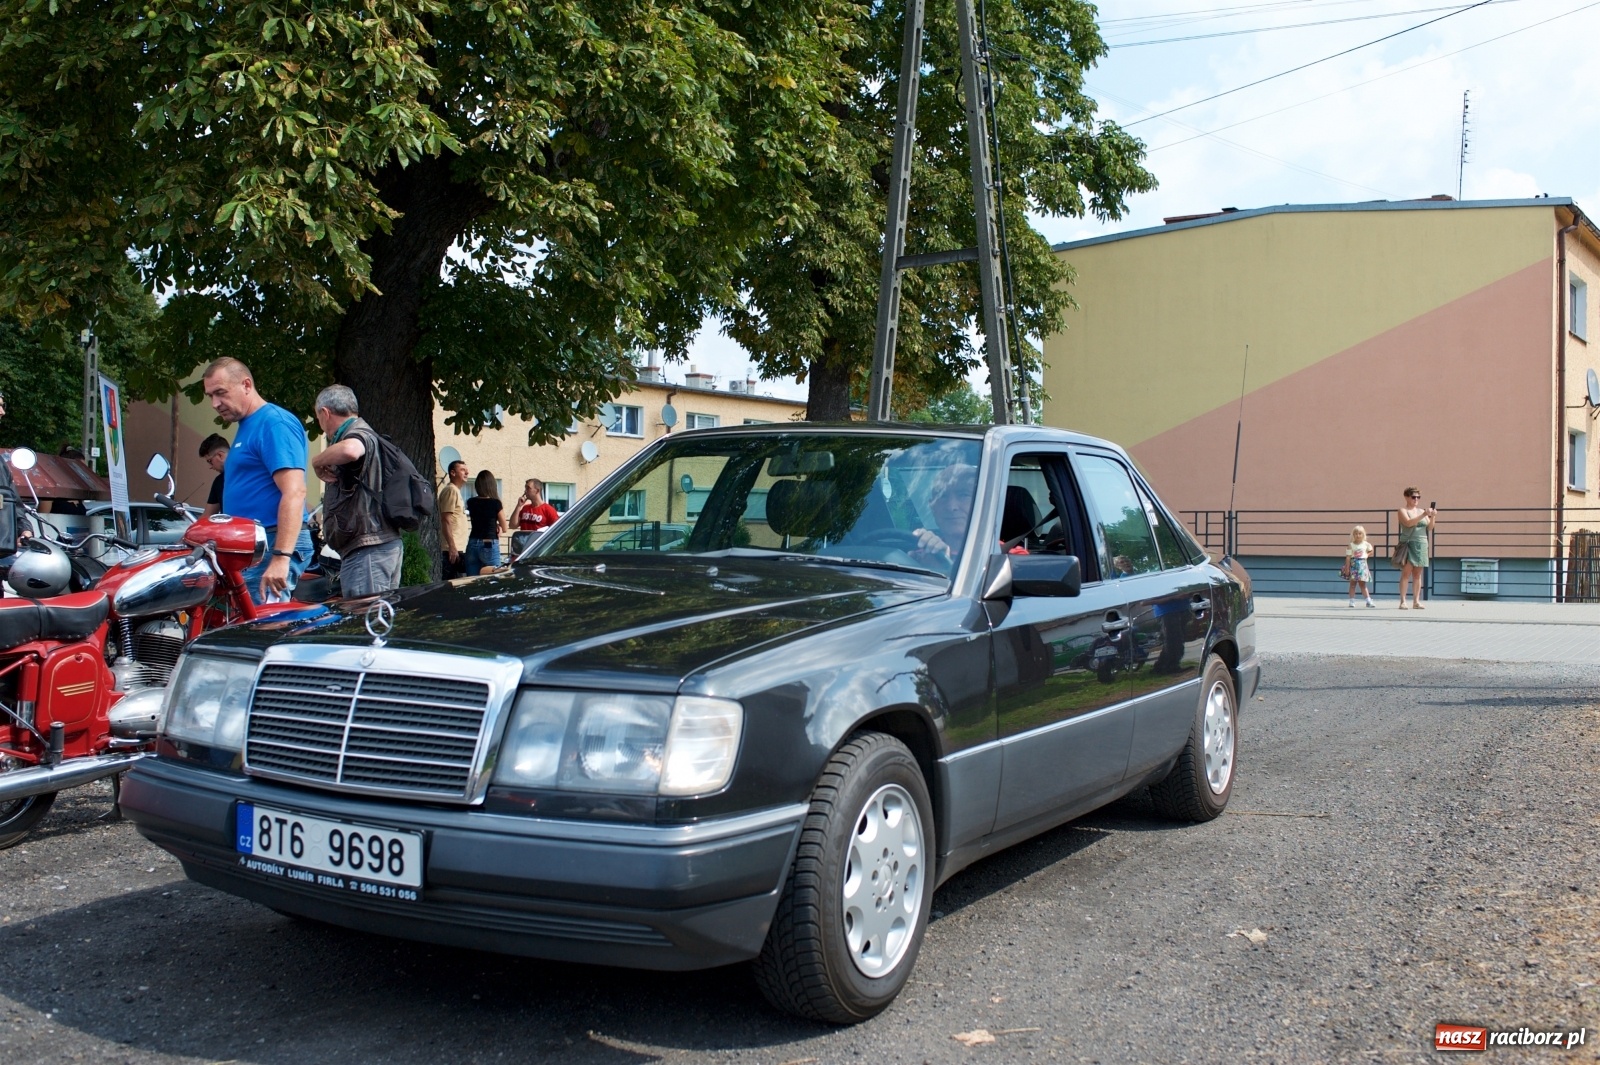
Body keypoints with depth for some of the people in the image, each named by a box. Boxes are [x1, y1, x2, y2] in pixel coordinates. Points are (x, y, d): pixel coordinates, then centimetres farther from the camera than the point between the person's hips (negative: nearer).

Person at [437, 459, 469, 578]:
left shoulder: (456, 491, 21)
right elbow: (446, 521, -17)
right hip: (454, 549, -10)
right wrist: (452, 547, -22)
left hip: (459, 548, 10)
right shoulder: (451, 490, -9)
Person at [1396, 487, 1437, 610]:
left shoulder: (1422, 510, 16)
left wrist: (1433, 517, -5)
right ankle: (1403, 601, -9)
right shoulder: (1403, 510, 1)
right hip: (1408, 544, -5)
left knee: (1418, 574, 4)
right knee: (1406, 573, -8)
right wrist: (1424, 515, -23)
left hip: (1421, 544, 5)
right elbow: (1409, 523, -17)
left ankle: (1416, 601, 5)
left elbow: (1430, 527, 13)